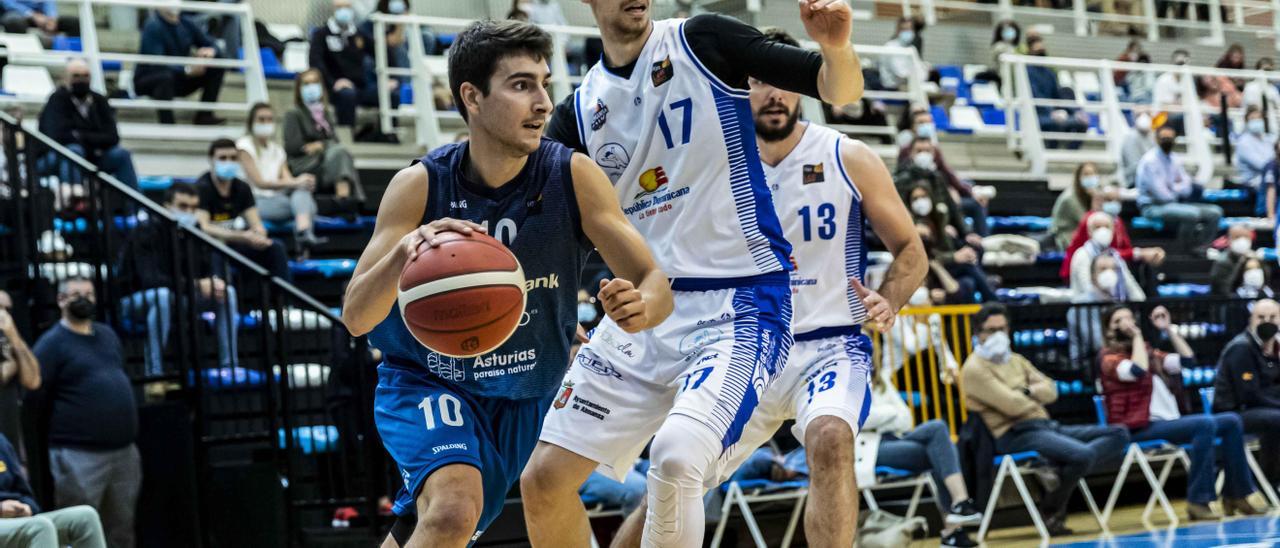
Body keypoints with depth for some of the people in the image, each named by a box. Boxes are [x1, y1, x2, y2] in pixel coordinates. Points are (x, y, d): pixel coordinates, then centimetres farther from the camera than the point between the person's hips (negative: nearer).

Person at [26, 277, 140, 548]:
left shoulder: (107, 334, 14)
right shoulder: (51, 343, -8)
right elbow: (36, 398, -12)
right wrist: (62, 433, -3)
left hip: (125, 450, 7)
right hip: (79, 455, -7)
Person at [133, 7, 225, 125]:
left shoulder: (186, 24, -2)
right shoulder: (153, 27, -21)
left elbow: (211, 44, 5)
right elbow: (156, 65, -31)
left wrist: (211, 51, -21)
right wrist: (187, 70, -42)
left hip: (178, 78, 7)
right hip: (148, 81, -7)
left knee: (218, 67, -5)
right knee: (164, 76, -39)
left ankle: (204, 115, -7)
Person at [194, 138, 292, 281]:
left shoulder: (242, 187, 7)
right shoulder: (201, 188, -12)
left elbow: (256, 225, 1)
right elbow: (203, 228, -24)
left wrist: (259, 234, -27)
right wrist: (242, 237, -35)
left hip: (234, 244, 6)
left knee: (275, 248, -16)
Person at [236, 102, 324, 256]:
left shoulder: (277, 149, 23)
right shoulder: (245, 145, 3)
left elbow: (287, 179, 8)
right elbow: (259, 182, -9)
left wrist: (303, 182, -18)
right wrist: (295, 182, -18)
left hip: (277, 199, 6)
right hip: (256, 202, -6)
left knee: (302, 192, -29)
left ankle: (304, 232, -50)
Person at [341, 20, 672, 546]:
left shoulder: (573, 176, -16)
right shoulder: (420, 185, -18)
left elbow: (656, 284, -17)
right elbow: (355, 317, -22)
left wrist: (641, 306, -42)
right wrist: (404, 251, -43)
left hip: (526, 398, 3)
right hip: (426, 380, -3)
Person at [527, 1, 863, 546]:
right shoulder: (580, 110, 10)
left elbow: (839, 89, -6)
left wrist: (837, 49, -29)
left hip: (739, 305, -6)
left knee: (675, 457, -29)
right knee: (544, 479, 5)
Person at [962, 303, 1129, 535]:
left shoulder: (1016, 360, 23)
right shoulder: (975, 368, -5)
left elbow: (1050, 390, 14)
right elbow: (1012, 405, -15)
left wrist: (1027, 391, -7)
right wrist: (1035, 398, 6)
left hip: (1047, 426, 9)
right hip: (1017, 435, -9)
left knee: (1118, 435, -3)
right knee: (1082, 454, -32)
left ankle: (1062, 473, -19)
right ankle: (1050, 511, -11)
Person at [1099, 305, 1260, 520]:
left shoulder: (1148, 352, 21)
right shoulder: (1109, 357, -2)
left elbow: (1187, 360, 15)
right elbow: (1138, 371, -21)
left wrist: (1169, 329, 12)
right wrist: (1137, 335, -11)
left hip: (1168, 422, 8)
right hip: (1140, 428, -8)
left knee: (1231, 421, -1)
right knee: (1205, 424, -29)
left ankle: (1234, 495, 0)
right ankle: (1198, 501, -30)